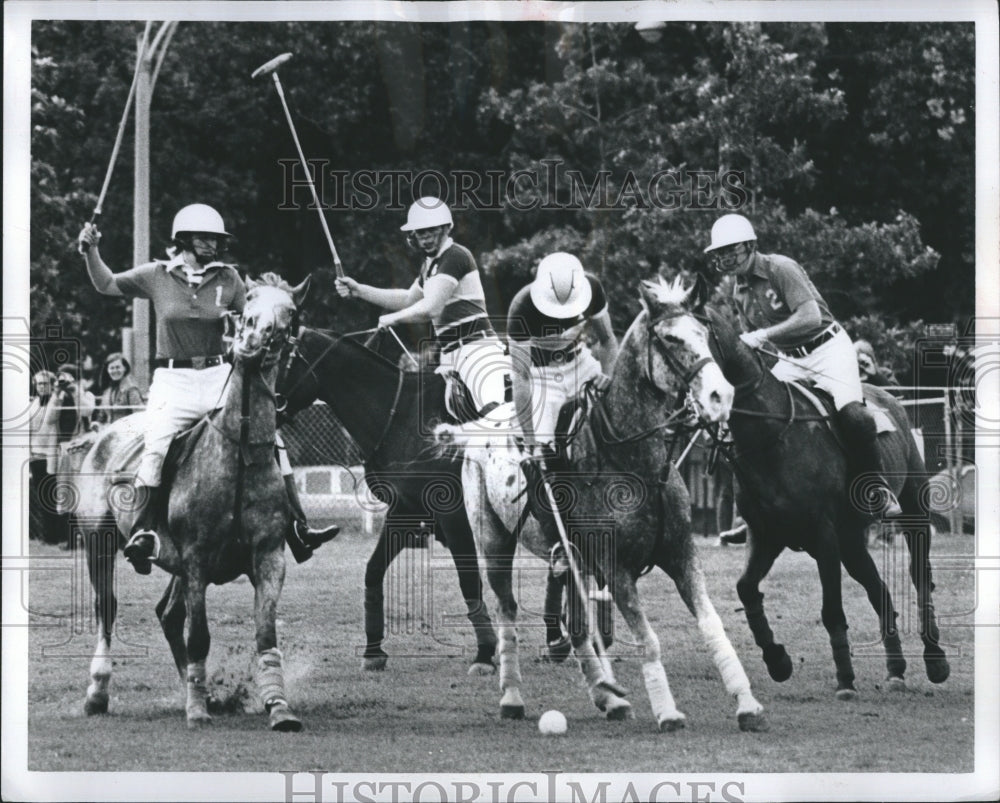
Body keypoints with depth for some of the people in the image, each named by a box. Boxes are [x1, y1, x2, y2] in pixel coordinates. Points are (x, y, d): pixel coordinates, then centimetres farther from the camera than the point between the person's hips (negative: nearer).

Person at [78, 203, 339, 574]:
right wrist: (91, 252, -1)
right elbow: (106, 285, 13)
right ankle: (142, 532, -20)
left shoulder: (228, 278, 7)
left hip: (219, 377, 2)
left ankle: (297, 528, -2)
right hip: (173, 380, -2)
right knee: (155, 445, -26)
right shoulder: (157, 276, 4)